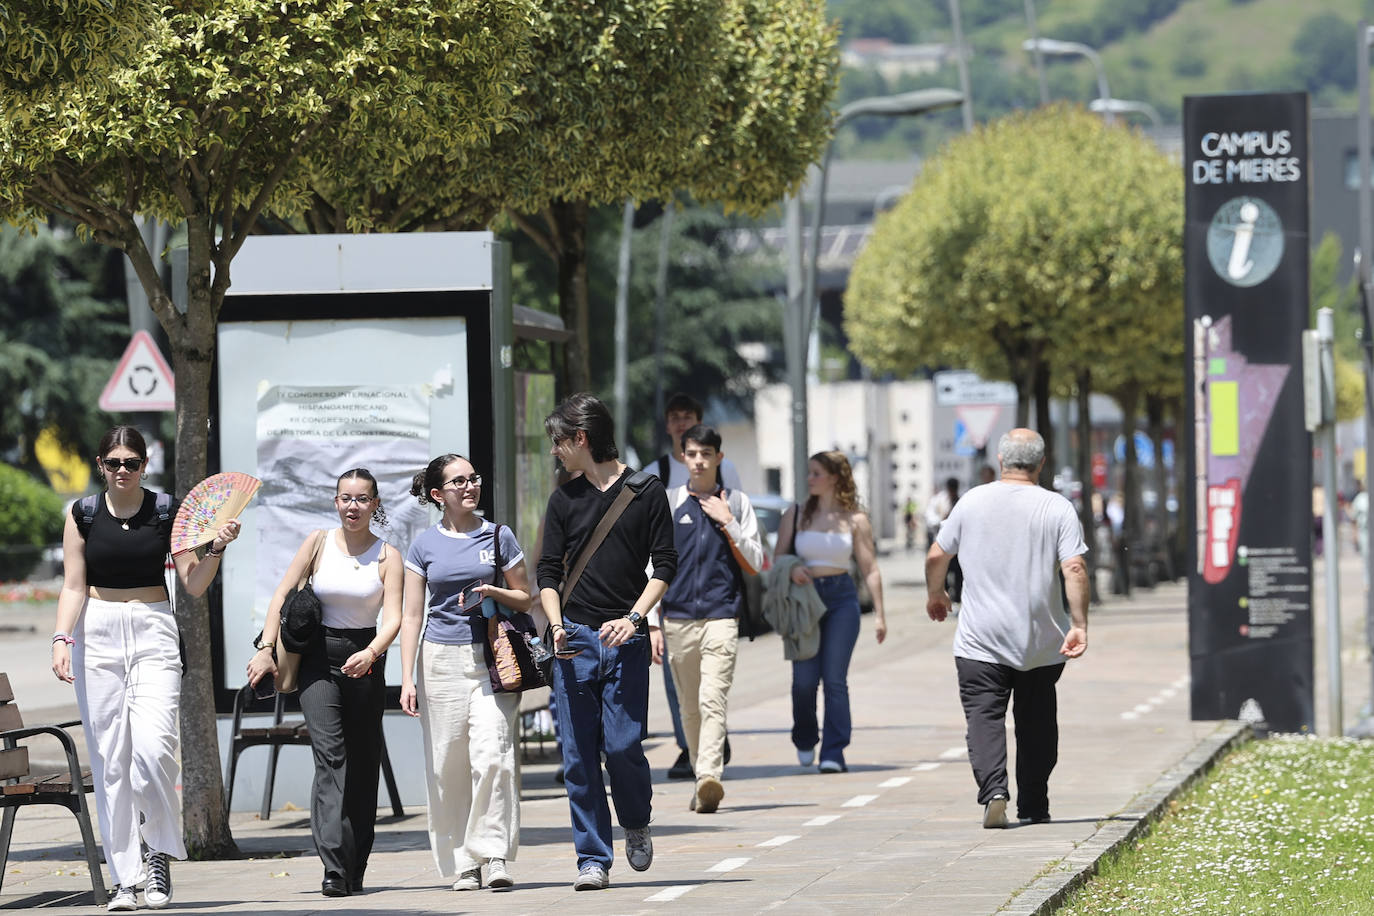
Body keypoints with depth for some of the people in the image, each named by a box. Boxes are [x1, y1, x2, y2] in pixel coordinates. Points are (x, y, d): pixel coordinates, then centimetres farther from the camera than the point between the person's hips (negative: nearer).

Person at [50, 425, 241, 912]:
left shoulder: (167, 512, 3)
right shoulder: (83, 515, 5)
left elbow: (194, 584, 4)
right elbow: (74, 587, 3)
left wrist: (216, 547, -12)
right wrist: (62, 639, -10)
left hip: (154, 633, -1)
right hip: (98, 634, 1)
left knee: (153, 746, -18)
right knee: (110, 757, -2)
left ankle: (159, 851, 3)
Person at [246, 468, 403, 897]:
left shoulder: (387, 556, 2)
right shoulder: (319, 543, 3)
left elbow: (393, 618, -9)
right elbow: (281, 596, 1)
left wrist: (371, 653, -28)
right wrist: (265, 649, -10)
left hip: (364, 661, 1)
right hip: (318, 659, -1)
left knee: (362, 765, 4)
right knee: (330, 756, -15)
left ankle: (355, 870, 15)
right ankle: (334, 868, -26)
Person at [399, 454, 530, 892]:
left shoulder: (498, 537, 7)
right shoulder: (425, 546, 7)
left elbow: (525, 599, 14)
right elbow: (412, 616, 8)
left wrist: (493, 592, -8)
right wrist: (407, 679, 1)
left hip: (491, 659, -1)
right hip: (441, 659, 1)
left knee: (492, 756, -15)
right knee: (448, 765, 0)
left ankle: (495, 854, -10)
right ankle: (462, 863, 8)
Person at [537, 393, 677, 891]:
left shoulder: (646, 491, 3)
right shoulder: (564, 499, 12)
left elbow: (665, 566, 2)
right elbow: (549, 571, 11)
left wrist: (633, 617, -12)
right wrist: (557, 624, -7)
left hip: (625, 639, -3)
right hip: (574, 640, 3)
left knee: (622, 745, -10)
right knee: (578, 755, -2)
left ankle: (636, 826, 18)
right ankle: (593, 859, 3)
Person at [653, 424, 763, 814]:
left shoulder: (737, 503, 9)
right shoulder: (667, 504, 9)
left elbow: (754, 564, 7)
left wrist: (727, 522, -3)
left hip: (722, 617, -2)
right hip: (678, 617, 2)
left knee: (713, 700, -17)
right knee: (689, 707, 7)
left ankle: (710, 779, -28)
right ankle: (700, 777, 17)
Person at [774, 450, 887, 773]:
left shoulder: (855, 520, 4)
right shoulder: (795, 516, 9)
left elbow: (870, 570, 3)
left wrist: (879, 614, -4)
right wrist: (791, 570, -12)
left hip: (841, 598, -1)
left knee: (835, 678, -8)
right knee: (804, 679, -5)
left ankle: (834, 754, -7)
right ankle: (805, 740, 21)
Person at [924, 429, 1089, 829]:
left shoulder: (972, 502, 1)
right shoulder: (1058, 508, -4)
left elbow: (937, 556, 8)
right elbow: (1074, 568, -13)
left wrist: (935, 594, 26)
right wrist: (1079, 625, -11)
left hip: (981, 641, -1)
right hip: (1042, 642, 1)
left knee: (985, 717, -4)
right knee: (1036, 721, 15)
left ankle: (993, 792, -26)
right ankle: (1034, 806, 20)